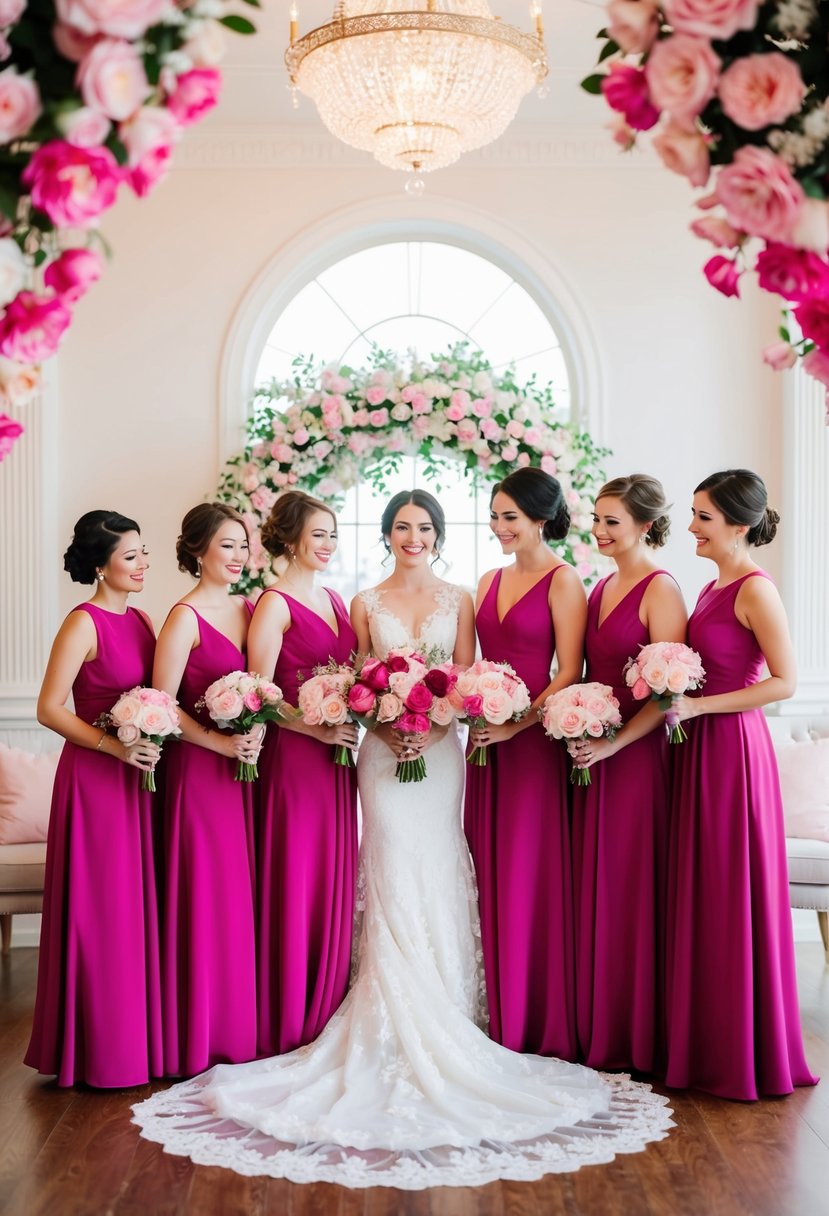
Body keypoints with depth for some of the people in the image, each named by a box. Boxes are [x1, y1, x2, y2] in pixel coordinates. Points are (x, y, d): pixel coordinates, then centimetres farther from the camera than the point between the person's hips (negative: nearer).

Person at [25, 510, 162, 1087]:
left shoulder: (141, 619, 10)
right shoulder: (84, 624, -11)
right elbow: (49, 709, -15)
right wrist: (114, 746, -21)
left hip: (140, 777, 7)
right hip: (94, 779, -7)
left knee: (140, 904, 12)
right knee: (100, 910, 1)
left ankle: (141, 1032, 23)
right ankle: (101, 1046, 13)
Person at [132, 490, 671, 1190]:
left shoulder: (457, 601, 8)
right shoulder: (366, 604, 7)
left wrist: (430, 726, -13)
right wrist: (386, 723, -13)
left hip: (441, 749, 1)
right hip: (384, 750, -1)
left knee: (436, 874, 0)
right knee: (395, 874, -5)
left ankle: (439, 1022, 9)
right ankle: (399, 1030, 1)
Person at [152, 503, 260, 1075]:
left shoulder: (250, 609, 10)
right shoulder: (186, 617, -9)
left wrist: (258, 732, -1)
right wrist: (220, 742, -17)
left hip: (250, 766, 6)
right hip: (201, 769, -6)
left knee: (246, 892, 10)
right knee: (206, 895, -1)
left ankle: (244, 1022, 21)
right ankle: (202, 1033, 11)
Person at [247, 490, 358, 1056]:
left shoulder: (335, 599, 14)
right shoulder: (276, 605, -9)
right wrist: (317, 729, -17)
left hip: (337, 759, 7)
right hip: (293, 757, -7)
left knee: (335, 883, 11)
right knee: (294, 886, -1)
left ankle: (327, 1014, 22)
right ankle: (288, 1023, 10)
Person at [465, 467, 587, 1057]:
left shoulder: (562, 580, -6)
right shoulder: (490, 581, 15)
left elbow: (569, 673, -12)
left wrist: (518, 724, -20)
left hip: (535, 740, -7)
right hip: (486, 738, 7)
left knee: (531, 874, -2)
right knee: (489, 874, 8)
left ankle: (538, 1023, 9)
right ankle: (498, 1013, 19)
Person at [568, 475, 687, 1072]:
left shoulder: (660, 590, -10)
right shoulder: (602, 587, 14)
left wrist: (613, 744, -19)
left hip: (635, 755, -8)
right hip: (589, 753, 8)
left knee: (630, 886, -1)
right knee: (590, 887, 10)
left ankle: (635, 1034, 11)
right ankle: (593, 1027, 21)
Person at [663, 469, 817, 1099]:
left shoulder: (755, 589, -13)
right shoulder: (715, 587, 13)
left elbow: (785, 681, -17)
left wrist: (698, 706, -18)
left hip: (734, 748, -9)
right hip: (701, 750, 9)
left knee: (735, 899, 0)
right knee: (700, 896, 11)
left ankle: (745, 1053, 12)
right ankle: (708, 1043, 20)